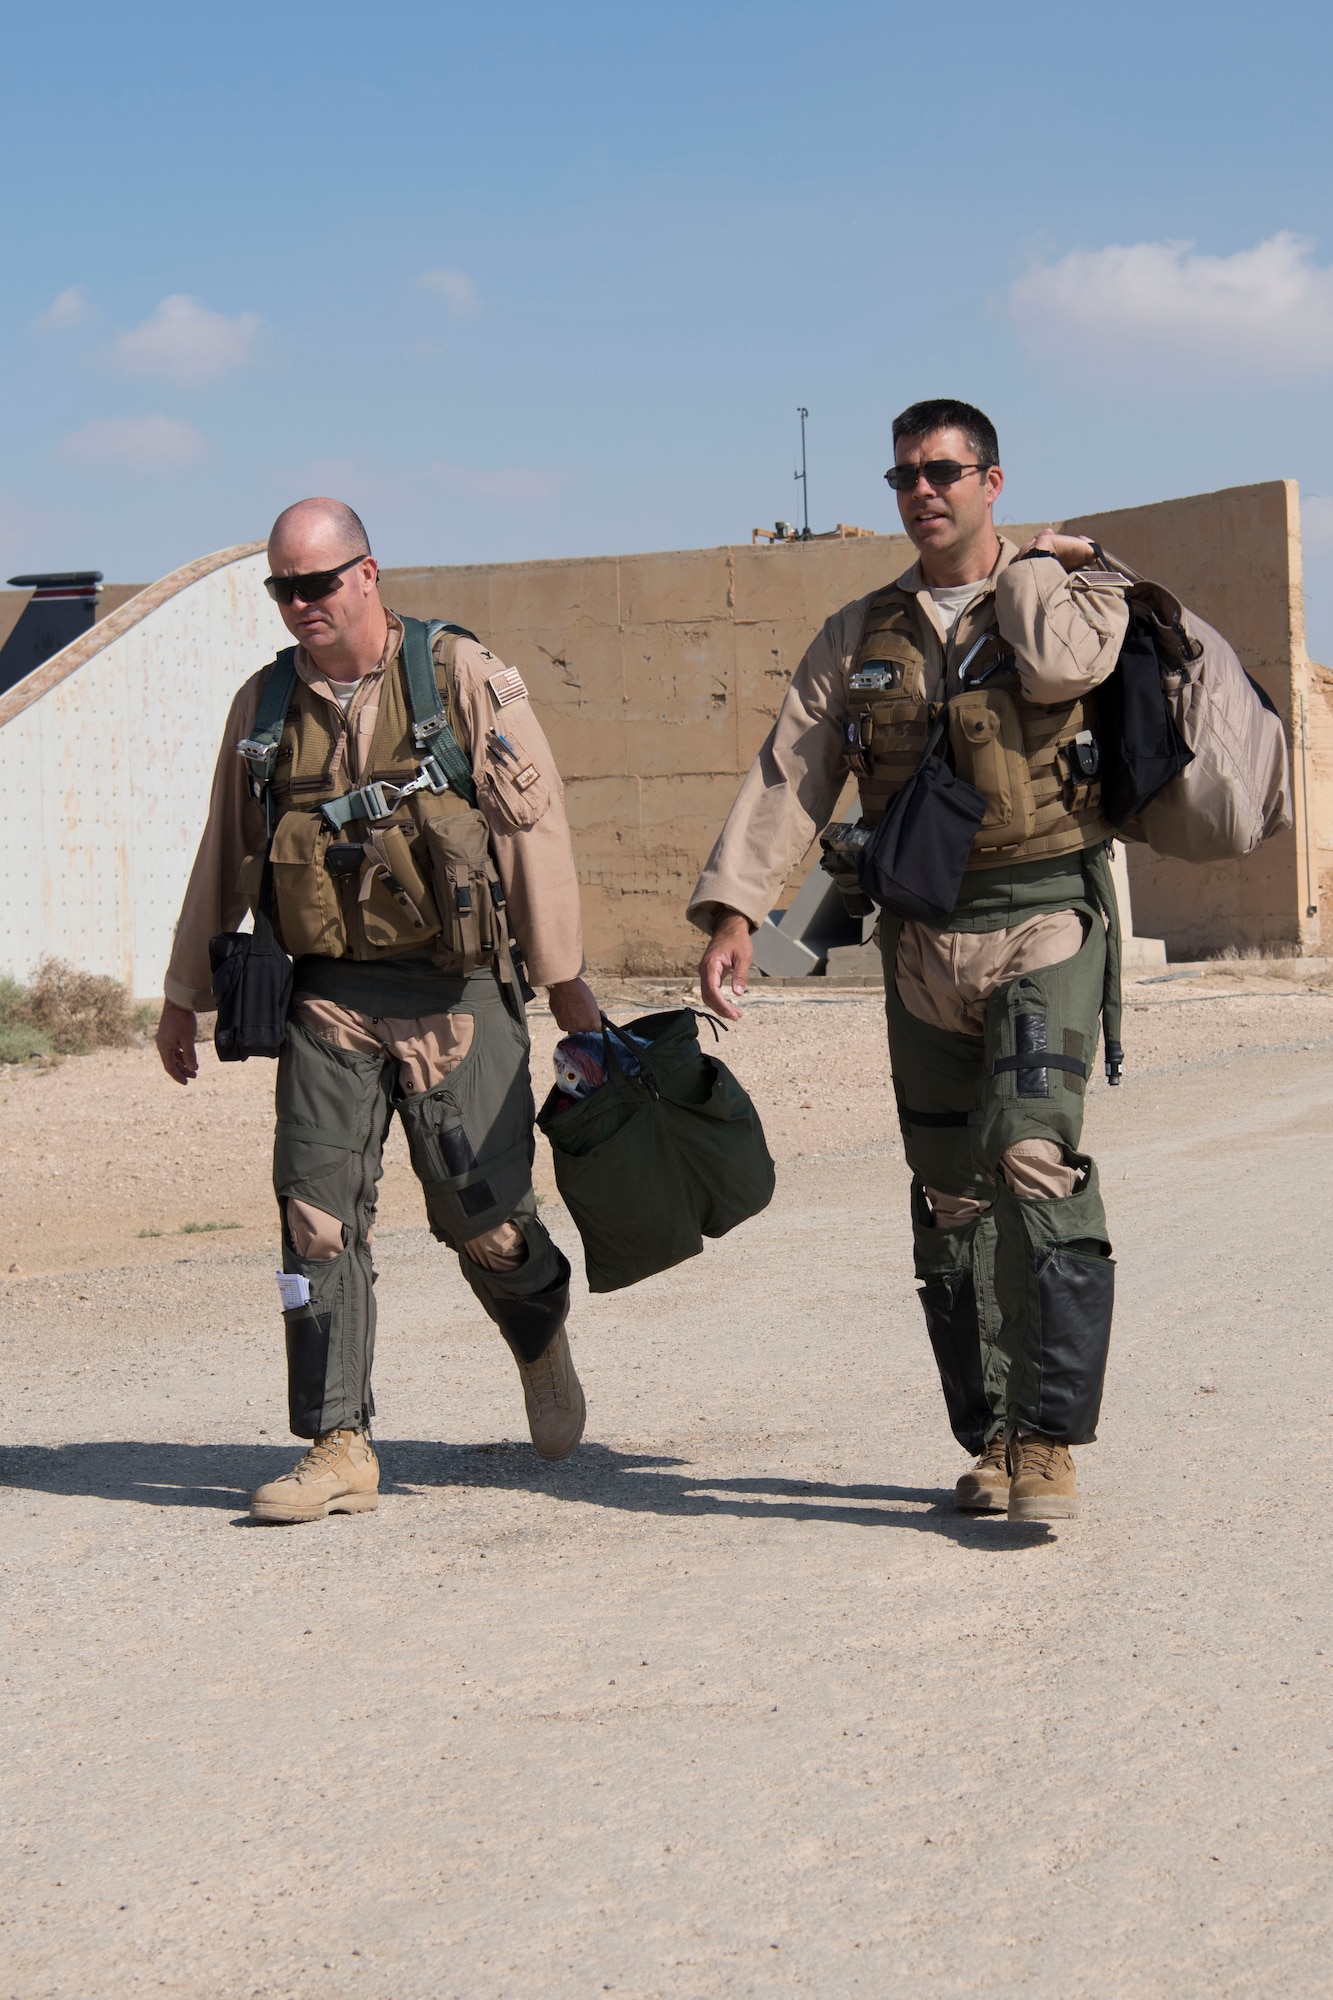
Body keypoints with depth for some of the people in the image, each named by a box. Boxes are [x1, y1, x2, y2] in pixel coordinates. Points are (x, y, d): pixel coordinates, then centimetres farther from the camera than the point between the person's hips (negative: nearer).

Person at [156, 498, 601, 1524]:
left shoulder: (463, 677, -3)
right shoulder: (265, 704, 9)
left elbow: (535, 825, -2)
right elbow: (225, 858, 18)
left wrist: (566, 978, -3)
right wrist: (185, 996, 21)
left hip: (458, 997, -3)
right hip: (327, 1002, 3)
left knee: (484, 1216, 0)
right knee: (318, 1219, -5)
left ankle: (541, 1338, 34)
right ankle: (340, 1448, 0)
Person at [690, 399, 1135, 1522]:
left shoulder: (1075, 590, 4)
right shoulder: (861, 637, 13)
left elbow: (1060, 665, -20)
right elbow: (788, 774, 5)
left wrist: (1019, 569, -1)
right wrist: (734, 907, -7)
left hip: (1046, 923, -4)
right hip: (923, 940, 4)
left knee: (1033, 1159, -21)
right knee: (951, 1199, 6)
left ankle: (1051, 1436, -18)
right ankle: (991, 1440, 16)